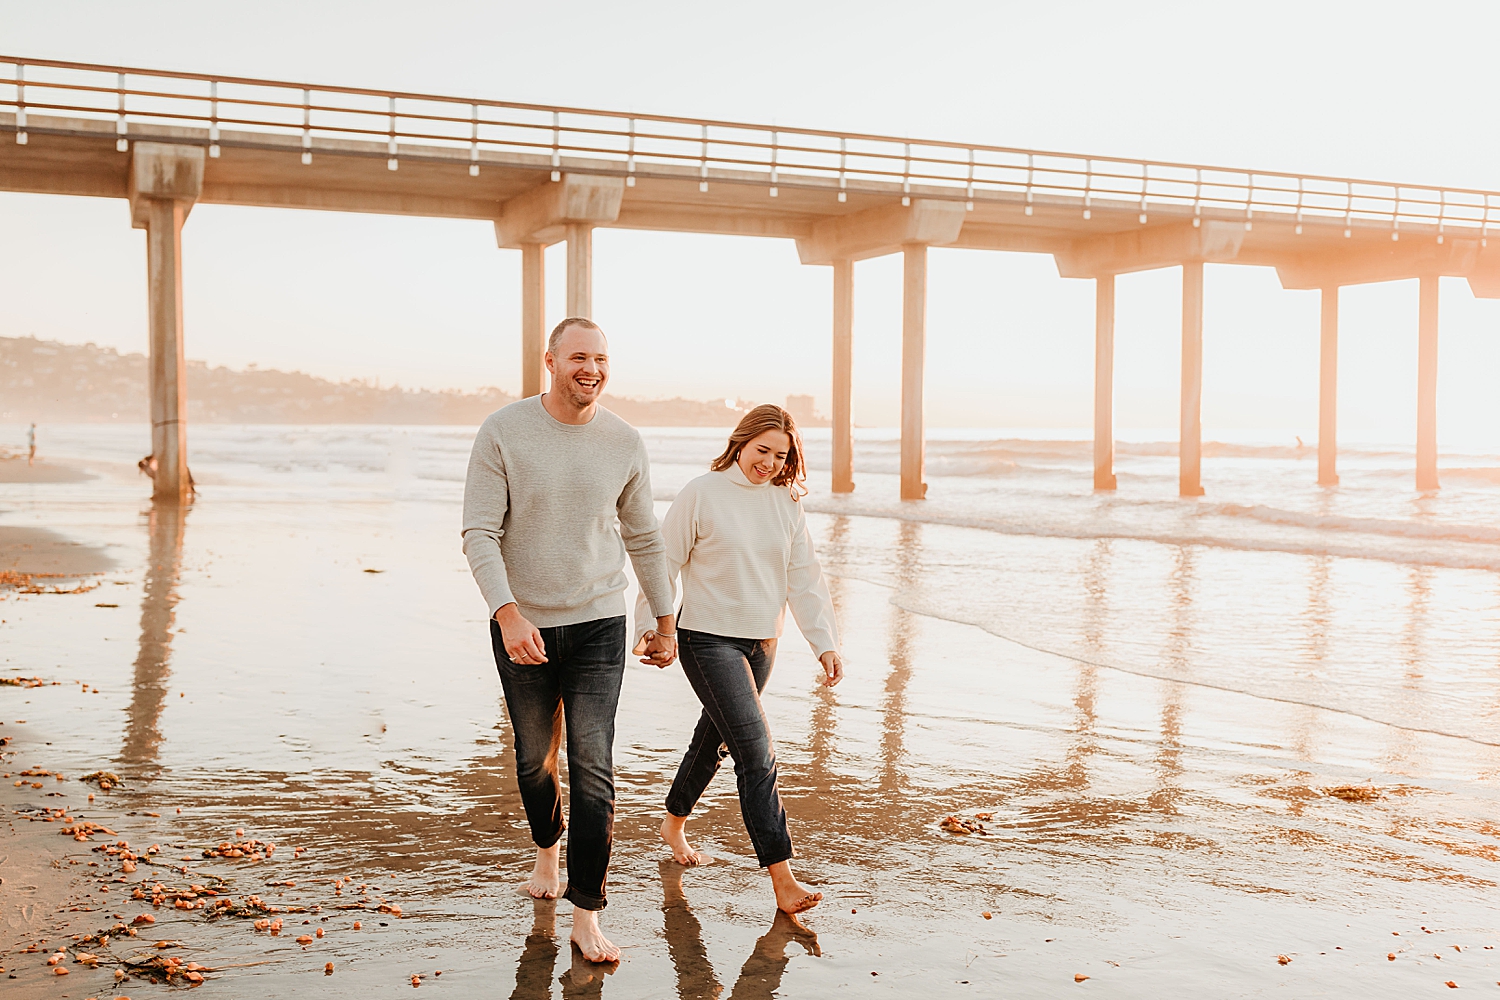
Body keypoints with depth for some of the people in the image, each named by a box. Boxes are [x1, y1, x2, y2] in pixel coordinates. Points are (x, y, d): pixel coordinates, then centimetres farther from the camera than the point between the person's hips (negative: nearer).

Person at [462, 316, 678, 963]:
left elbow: (643, 538, 11)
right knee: (535, 759, 16)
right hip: (521, 626, 0)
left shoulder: (624, 443, -2)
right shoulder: (503, 432, -9)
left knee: (593, 768, -8)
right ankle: (547, 849, 46)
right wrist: (508, 614, -25)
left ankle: (586, 916, -1)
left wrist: (666, 621, 15)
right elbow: (480, 534, -12)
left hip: (598, 623, 0)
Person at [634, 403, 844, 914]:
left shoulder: (786, 502, 4)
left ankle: (674, 823, 45)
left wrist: (825, 643, -4)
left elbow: (804, 578, 3)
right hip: (709, 639, -6)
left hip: (762, 642, 6)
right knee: (757, 753, -13)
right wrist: (649, 627, -9)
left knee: (715, 738, 21)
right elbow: (663, 564, -5)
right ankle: (782, 878, -12)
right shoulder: (701, 494, -10)